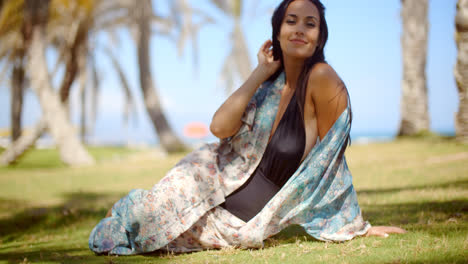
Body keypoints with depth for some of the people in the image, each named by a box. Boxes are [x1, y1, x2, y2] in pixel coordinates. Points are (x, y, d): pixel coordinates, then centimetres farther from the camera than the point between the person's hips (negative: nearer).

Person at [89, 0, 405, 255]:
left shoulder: (322, 79, -22)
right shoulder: (272, 81, -4)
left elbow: (332, 158, -15)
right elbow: (220, 127, -16)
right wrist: (259, 75, -16)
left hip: (247, 219, -4)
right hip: (227, 180, 4)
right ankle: (128, 211, 27)